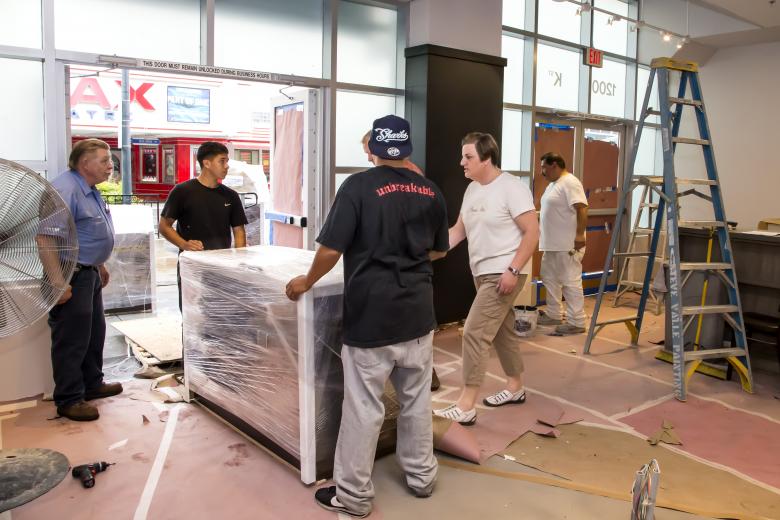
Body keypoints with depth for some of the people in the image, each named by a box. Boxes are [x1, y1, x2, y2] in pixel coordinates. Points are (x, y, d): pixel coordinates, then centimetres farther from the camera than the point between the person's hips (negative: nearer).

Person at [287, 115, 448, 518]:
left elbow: (331, 250, -14)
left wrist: (306, 282, 3)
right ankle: (421, 476, 33)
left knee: (363, 407, 5)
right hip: (418, 313, 5)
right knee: (416, 399, 18)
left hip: (371, 315, -5)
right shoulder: (431, 192, 5)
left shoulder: (359, 186, -11)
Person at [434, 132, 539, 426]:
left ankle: (465, 408, -7)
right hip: (482, 274, 9)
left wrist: (513, 270, -22)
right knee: (502, 332, 19)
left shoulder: (511, 188, -15)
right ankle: (515, 388, 35)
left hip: (502, 275, -9)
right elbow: (458, 230, 13)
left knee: (475, 333, -13)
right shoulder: (472, 189, 10)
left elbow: (532, 232, -17)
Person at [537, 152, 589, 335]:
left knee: (571, 282, -6)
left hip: (568, 245, -11)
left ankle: (576, 323, -1)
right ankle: (553, 315, 28)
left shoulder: (570, 183, -15)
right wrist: (545, 238, 25)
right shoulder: (553, 184, 17)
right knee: (549, 278, 17)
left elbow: (582, 209, -23)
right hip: (552, 244, 11)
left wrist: (579, 234, -28)